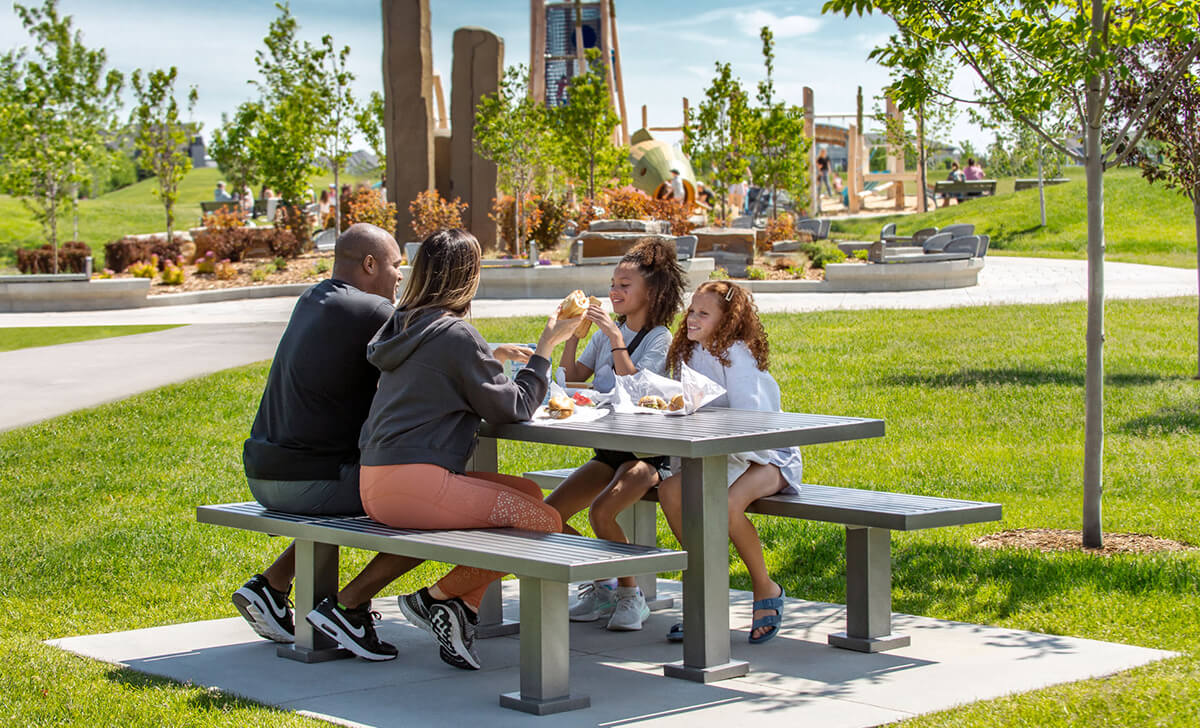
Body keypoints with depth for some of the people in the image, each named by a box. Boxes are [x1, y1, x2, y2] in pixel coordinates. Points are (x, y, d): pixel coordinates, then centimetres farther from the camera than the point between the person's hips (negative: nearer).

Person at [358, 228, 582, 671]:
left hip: (377, 487, 10)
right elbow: (512, 408, -6)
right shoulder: (455, 335, -11)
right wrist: (546, 346, 1)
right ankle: (437, 597, -3)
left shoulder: (404, 326, 16)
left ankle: (464, 604, 6)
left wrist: (492, 362, 34)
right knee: (546, 522, -8)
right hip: (411, 485, -10)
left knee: (528, 493, 18)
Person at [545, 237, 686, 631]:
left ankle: (631, 595, -10)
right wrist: (573, 335, 0)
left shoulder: (660, 339, -7)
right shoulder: (606, 332, 12)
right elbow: (571, 376, 13)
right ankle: (601, 587, 10)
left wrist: (616, 338, -24)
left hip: (646, 452, -7)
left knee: (602, 511, -32)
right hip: (608, 449, 7)